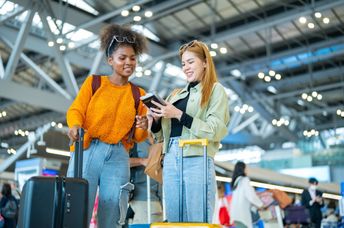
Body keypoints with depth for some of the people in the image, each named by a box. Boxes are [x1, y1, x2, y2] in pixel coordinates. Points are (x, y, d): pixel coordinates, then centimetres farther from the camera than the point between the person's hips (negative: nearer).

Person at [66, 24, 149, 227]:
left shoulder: (139, 94, 15)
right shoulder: (94, 82, 10)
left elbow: (137, 137, 16)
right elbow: (76, 110, 1)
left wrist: (142, 128, -7)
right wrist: (75, 126, -21)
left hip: (118, 157, 2)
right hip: (87, 150, -2)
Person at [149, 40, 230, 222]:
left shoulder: (216, 90, 6)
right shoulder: (175, 94, 21)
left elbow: (216, 131, -8)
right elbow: (161, 136, 21)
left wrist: (179, 115, -12)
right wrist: (156, 119, 1)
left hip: (197, 159, -5)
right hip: (170, 159, 5)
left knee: (198, 222, -4)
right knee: (174, 221, 7)